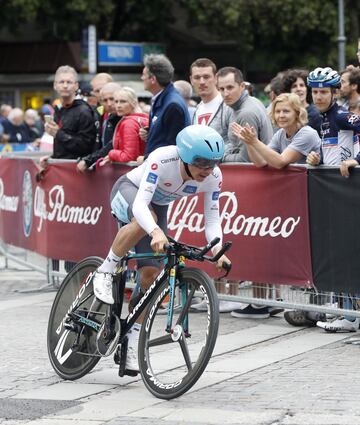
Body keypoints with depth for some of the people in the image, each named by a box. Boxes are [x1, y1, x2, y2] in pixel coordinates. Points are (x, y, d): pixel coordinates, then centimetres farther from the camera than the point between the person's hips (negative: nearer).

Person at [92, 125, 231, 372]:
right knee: (144, 221, -40)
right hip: (129, 191, -4)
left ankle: (133, 342, 4)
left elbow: (212, 219, -19)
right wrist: (156, 232, -62)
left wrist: (217, 250, -38)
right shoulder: (162, 159, -39)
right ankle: (105, 273, -21)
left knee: (151, 273, -7)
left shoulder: (213, 177, -25)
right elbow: (140, 204, -44)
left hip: (158, 206, 5)